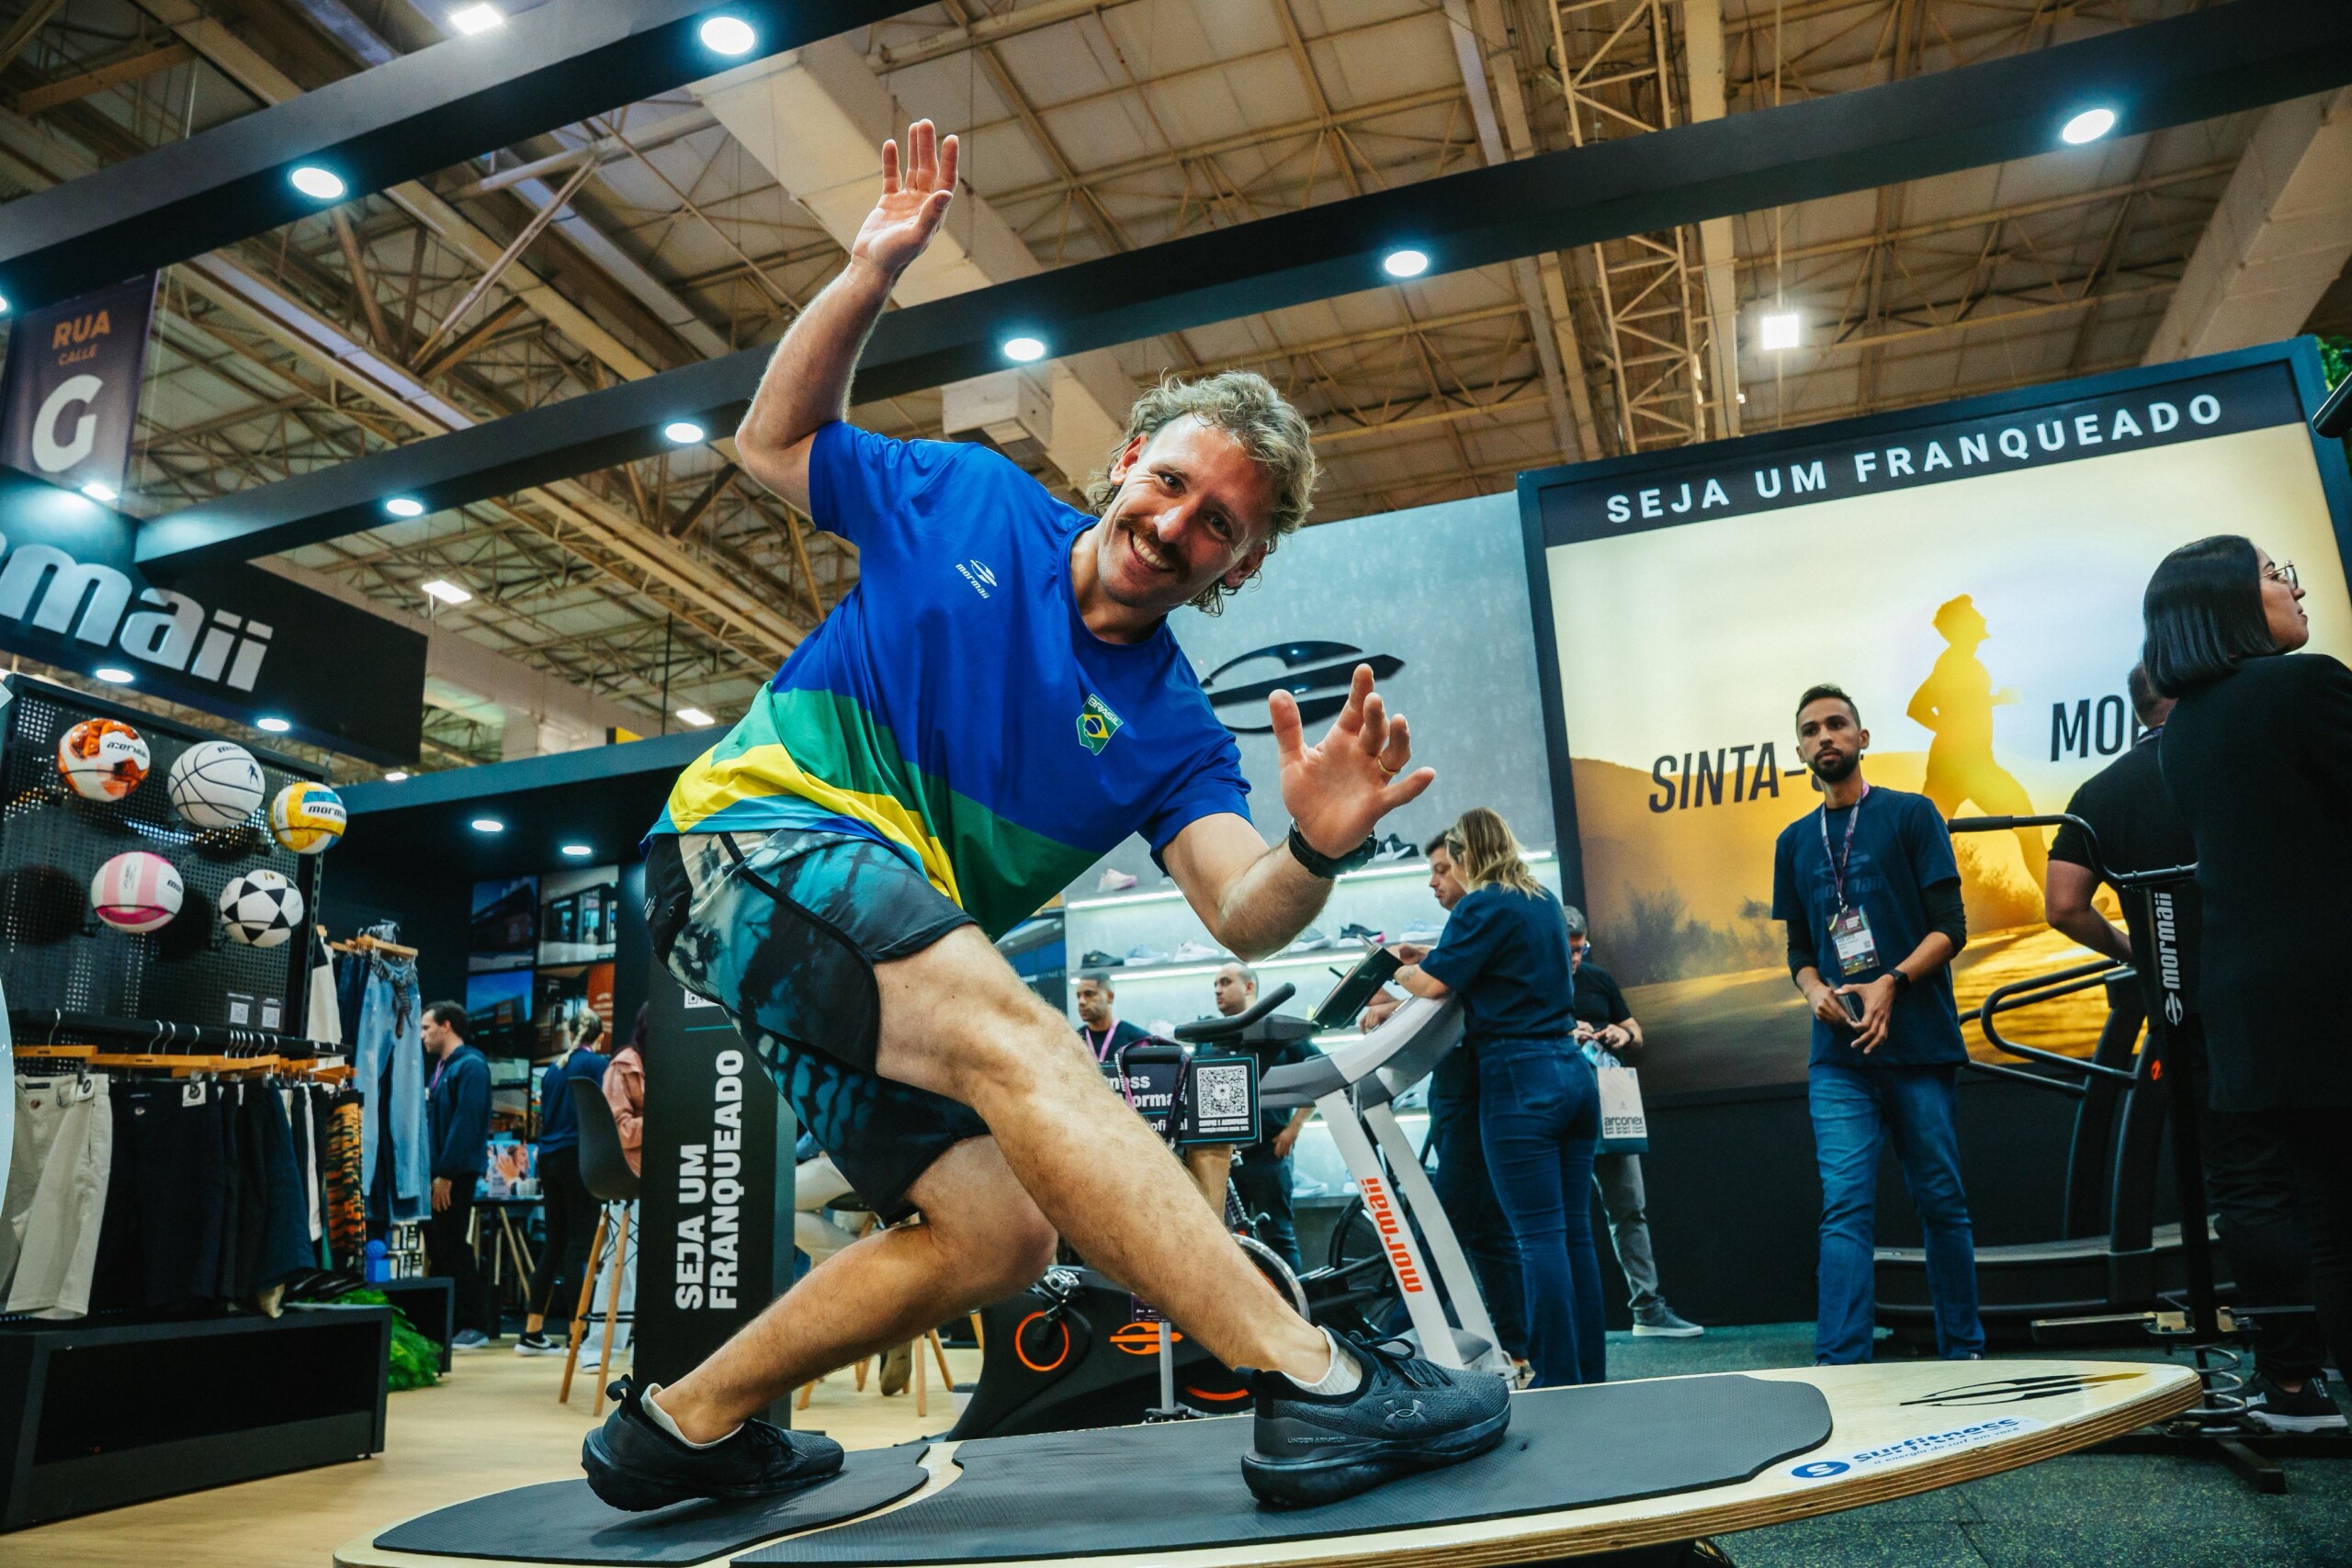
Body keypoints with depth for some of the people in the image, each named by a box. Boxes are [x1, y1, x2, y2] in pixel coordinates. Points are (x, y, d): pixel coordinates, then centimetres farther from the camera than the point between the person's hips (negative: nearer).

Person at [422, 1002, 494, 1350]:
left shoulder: (470, 1066, -12)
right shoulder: (441, 1067, 17)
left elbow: (465, 1124, -19)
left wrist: (446, 1174, -21)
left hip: (455, 1174, -9)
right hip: (436, 1173, 9)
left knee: (453, 1247, -5)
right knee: (437, 1247, 11)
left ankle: (475, 1325, 2)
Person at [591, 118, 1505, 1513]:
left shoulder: (1171, 730, 2)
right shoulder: (968, 499, 3)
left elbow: (1244, 917, -12)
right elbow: (775, 442, 15)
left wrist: (1319, 850, -36)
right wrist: (871, 274, 2)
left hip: (889, 964, 5)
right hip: (761, 837, -5)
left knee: (995, 1238, -5)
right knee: (1014, 1033, -30)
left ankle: (682, 1428, 14)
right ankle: (1317, 1385, -38)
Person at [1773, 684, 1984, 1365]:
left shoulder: (1910, 815, 3)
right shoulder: (1795, 841, 14)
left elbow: (1949, 928, -3)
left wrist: (1890, 983, -18)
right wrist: (1816, 992, -4)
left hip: (1920, 1045, -2)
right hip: (1838, 1054, 2)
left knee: (1941, 1201, 7)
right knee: (1844, 1206, -5)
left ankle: (1963, 1353, 22)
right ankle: (1838, 1363, -8)